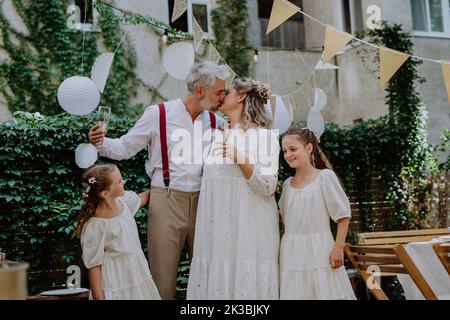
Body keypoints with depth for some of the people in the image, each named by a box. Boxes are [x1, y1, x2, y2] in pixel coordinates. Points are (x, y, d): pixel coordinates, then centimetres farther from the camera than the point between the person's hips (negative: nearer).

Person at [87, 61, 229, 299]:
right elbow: (124, 148, 1)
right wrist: (101, 143, -19)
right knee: (163, 275, 1)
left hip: (203, 202, 4)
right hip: (167, 201, -4)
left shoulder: (215, 121, 9)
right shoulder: (158, 114, -3)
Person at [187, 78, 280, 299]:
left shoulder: (263, 136, -3)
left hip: (248, 231, -6)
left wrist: (239, 157, -18)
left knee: (246, 280, -4)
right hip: (218, 230, 6)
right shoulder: (218, 137, 16)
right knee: (216, 282, 4)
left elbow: (268, 187, -10)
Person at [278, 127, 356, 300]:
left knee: (323, 292, -2)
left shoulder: (325, 176, -5)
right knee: (293, 293, 5)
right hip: (292, 253, 5)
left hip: (318, 252, -5)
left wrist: (338, 247, -12)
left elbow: (343, 215, -7)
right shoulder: (288, 184, 11)